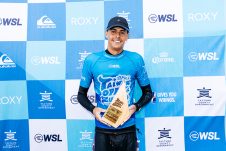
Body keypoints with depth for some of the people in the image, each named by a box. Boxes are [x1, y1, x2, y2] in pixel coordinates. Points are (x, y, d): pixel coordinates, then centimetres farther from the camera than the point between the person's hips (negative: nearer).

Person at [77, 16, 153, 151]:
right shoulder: (91, 60, -3)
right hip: (102, 130, 0)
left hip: (127, 129, 1)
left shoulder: (136, 59, -3)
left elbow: (148, 92, 7)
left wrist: (136, 106, -11)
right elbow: (81, 94, 6)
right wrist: (93, 109, -12)